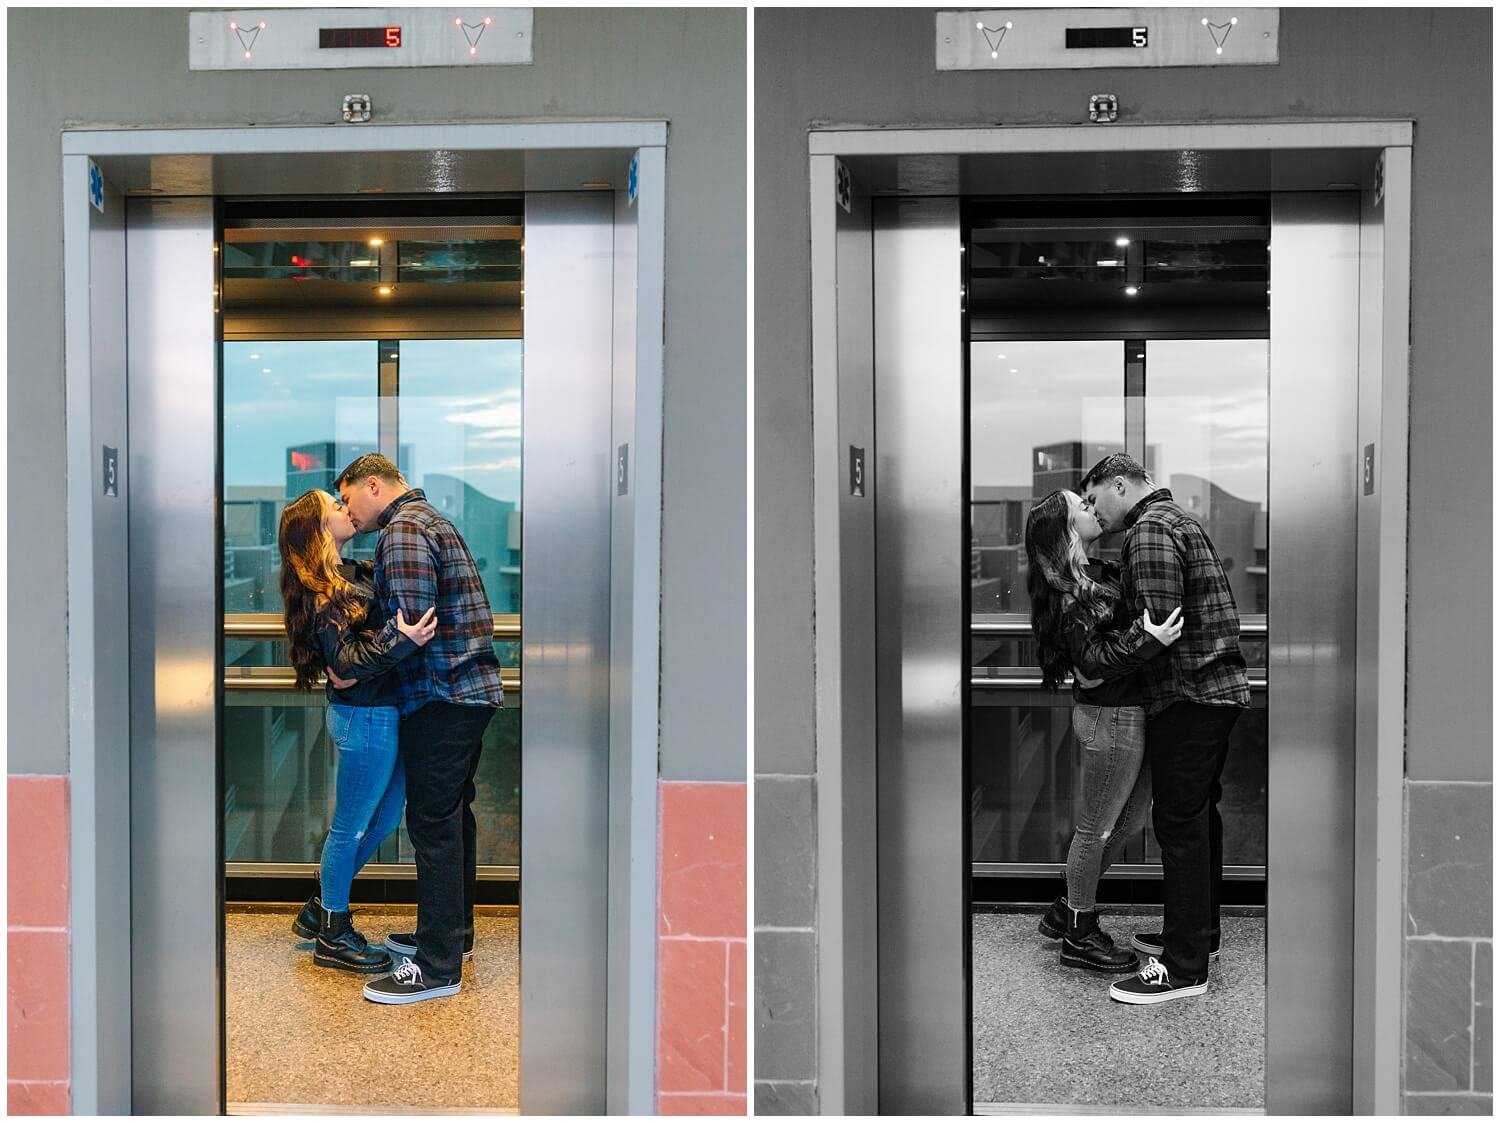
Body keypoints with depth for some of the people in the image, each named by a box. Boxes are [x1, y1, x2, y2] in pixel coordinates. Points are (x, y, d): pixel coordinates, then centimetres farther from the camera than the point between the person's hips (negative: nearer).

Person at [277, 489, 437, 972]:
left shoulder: (356, 574, 11)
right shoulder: (322, 593, -16)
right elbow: (345, 660, -23)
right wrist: (401, 641, -35)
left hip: (384, 714, 9)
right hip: (365, 717, -9)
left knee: (383, 819, 20)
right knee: (351, 827, 5)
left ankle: (320, 909, 34)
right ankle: (332, 935, 21)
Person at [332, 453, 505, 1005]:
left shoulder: (403, 528, -11)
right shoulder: (430, 520, 22)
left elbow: (411, 619, -21)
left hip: (441, 696, -11)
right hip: (470, 689, 11)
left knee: (433, 823, -7)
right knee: (452, 816, 18)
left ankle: (438, 966, -3)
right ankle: (454, 932, 30)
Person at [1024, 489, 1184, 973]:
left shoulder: (1098, 575, 11)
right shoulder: (1072, 594, -17)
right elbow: (1092, 660, -23)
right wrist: (1148, 640, -34)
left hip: (1130, 714, 10)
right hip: (1111, 717, -10)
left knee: (1129, 821, 19)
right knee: (1097, 827, 3)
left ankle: (1067, 910, 32)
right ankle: (1079, 937, 17)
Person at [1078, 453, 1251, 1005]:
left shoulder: (1149, 529, -12)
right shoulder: (1179, 520, 21)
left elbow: (1159, 623, -20)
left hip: (1187, 695, -11)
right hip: (1218, 688, 11)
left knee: (1179, 824, -7)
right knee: (1199, 817, 18)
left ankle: (1184, 967, -3)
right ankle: (1199, 932, 31)